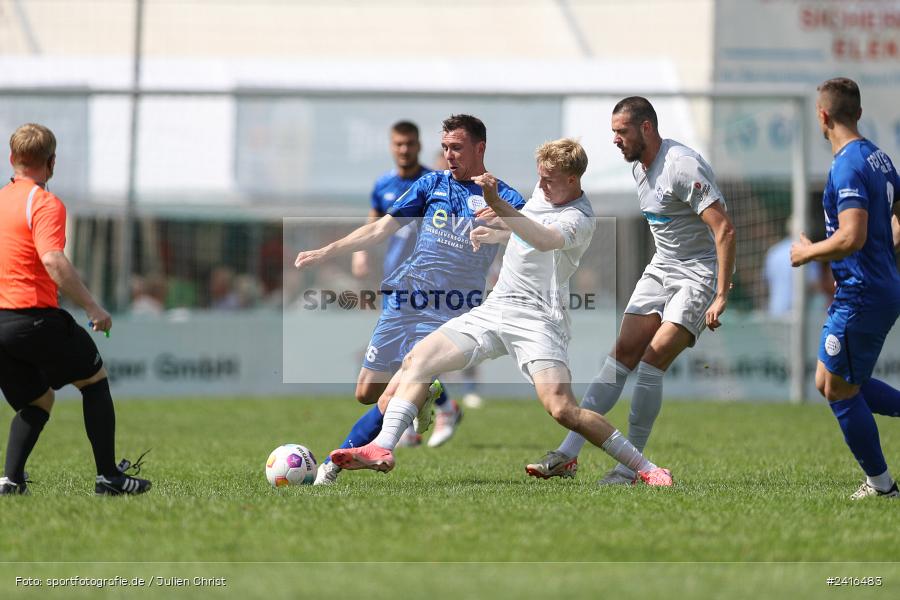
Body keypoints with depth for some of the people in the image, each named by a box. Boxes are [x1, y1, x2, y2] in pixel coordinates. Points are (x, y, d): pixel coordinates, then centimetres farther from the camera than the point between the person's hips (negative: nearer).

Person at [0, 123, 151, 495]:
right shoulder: (45, 204, -10)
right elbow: (53, 261, -23)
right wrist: (92, 307, -19)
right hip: (34, 316, -7)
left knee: (37, 401, 21)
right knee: (95, 380, 13)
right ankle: (108, 476, 11)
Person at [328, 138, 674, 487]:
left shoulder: (579, 219, -15)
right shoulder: (544, 192, 12)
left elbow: (545, 240, -38)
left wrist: (496, 204, -48)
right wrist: (495, 235, 16)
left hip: (536, 321, -9)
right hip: (494, 310, 9)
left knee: (563, 410, -24)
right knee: (417, 360, -6)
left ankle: (646, 469, -12)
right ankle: (382, 449, -13)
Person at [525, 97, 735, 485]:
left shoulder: (683, 166, -22)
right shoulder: (639, 166, 7)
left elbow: (724, 229, -25)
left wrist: (721, 296, -27)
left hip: (700, 274, -8)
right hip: (661, 268, 8)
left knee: (653, 359, -18)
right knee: (623, 353, 0)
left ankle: (631, 466, -10)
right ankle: (568, 454, -3)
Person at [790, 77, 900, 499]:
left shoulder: (848, 167, -19)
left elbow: (852, 237, -28)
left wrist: (809, 252, -12)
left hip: (860, 297, -10)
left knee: (839, 390, 2)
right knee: (829, 382, 17)